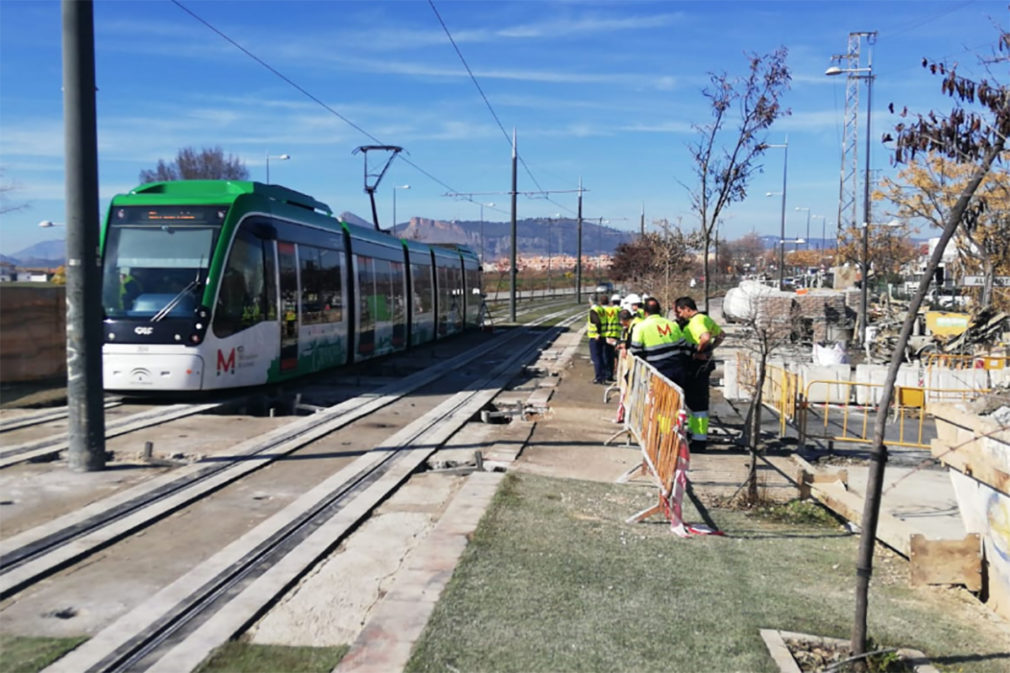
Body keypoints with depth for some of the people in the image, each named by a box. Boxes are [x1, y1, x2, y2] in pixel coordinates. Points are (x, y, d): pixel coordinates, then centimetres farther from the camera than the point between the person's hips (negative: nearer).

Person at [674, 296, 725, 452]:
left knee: (697, 403, -5)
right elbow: (721, 334, 26)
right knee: (692, 400, 21)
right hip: (703, 364, 10)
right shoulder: (705, 318, 14)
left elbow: (705, 337, -36)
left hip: (697, 365, -10)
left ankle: (699, 440, 0)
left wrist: (698, 351, -21)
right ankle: (694, 431, 32)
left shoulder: (695, 322, -17)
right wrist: (710, 348, 16)